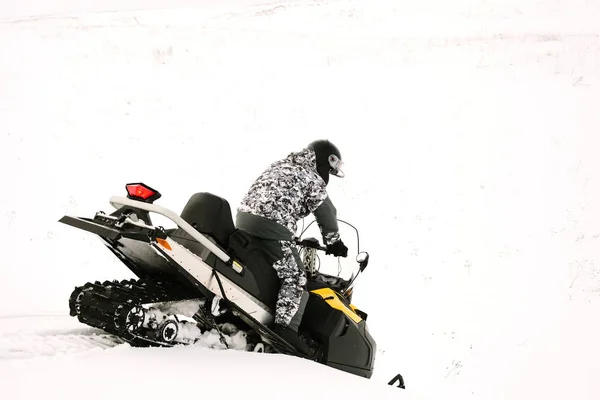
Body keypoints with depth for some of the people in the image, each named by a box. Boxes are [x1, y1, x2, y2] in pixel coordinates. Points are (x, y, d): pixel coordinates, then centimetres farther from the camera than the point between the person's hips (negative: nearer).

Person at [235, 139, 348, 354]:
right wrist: (334, 243, 19)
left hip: (243, 217, 8)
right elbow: (327, 214, 5)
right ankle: (285, 327, -17)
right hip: (271, 227, -8)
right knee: (295, 278, -6)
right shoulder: (313, 180, 3)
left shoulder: (279, 166, 26)